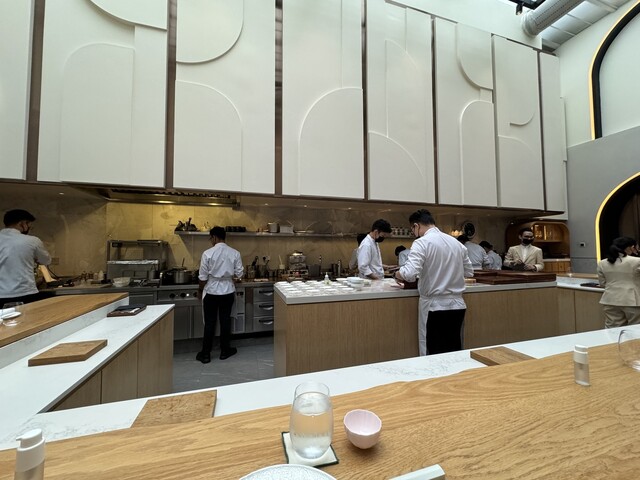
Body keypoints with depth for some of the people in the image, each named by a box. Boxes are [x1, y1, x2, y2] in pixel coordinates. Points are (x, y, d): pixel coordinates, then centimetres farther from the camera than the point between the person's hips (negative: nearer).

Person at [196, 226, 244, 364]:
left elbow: (203, 277, -8)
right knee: (225, 320, 13)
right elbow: (239, 274, -2)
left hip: (211, 291, -2)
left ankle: (206, 354, 21)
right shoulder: (235, 253, -6)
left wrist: (200, 290, 9)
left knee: (210, 322, 10)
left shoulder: (208, 253, -13)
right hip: (228, 291, 2)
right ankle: (224, 351, 26)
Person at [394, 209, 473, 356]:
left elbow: (410, 273, -25)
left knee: (434, 354, 8)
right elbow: (469, 272, 16)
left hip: (435, 306, -6)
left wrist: (399, 274, -5)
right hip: (457, 305, 6)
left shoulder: (422, 242, -13)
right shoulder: (457, 243, 7)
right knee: (454, 351, 18)